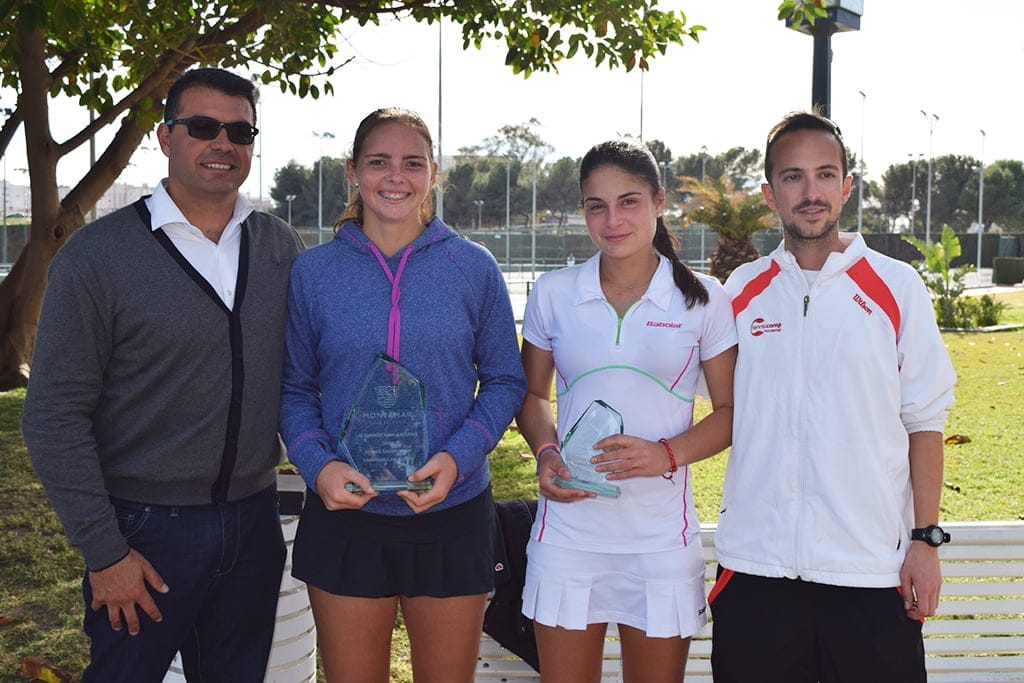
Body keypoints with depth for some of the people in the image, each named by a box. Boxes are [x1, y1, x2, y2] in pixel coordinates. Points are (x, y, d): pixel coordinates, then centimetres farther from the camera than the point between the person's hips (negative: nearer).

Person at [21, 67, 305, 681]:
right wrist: (103, 552, -12)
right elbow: (55, 417, -10)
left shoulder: (284, 248, 3)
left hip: (255, 524, 4)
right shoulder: (97, 255, -9)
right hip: (146, 531, -3)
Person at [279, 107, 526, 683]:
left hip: (452, 513, 0)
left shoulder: (474, 267, -1)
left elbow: (505, 380, 3)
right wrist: (318, 465, -13)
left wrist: (458, 457, -13)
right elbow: (295, 388, 5)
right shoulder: (313, 272, 1)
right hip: (345, 514, 1)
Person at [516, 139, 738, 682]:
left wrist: (667, 453, -16)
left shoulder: (703, 300, -1)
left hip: (661, 534, -1)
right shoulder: (553, 294, 3)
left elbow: (731, 412, 2)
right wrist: (546, 452, -8)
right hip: (568, 530, 1)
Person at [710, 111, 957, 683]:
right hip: (755, 561, 2)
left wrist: (926, 539, -4)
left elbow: (924, 421, 0)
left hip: (872, 565, -2)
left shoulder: (897, 287, 0)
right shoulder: (741, 292, 5)